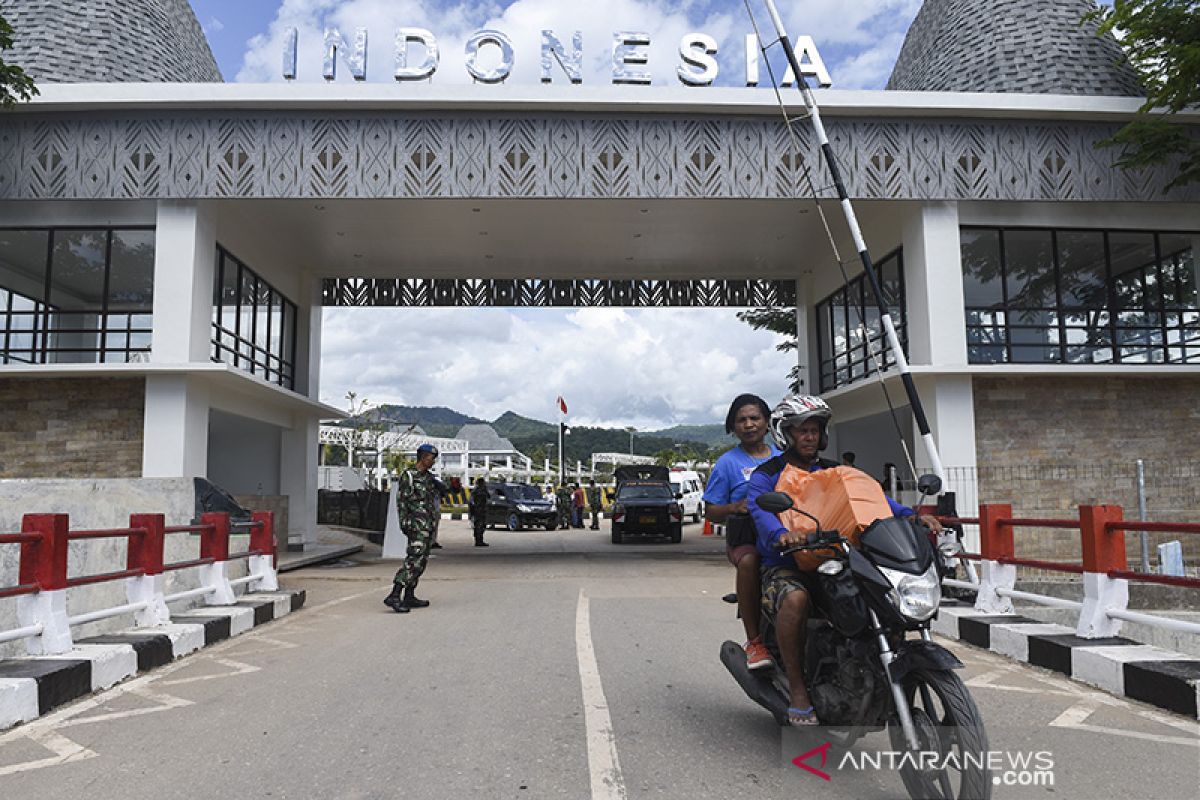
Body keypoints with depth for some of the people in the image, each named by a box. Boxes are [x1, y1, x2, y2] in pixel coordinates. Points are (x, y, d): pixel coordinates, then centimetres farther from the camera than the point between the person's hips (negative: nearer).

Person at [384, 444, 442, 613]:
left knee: (421, 560, 10)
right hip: (417, 524, -9)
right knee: (414, 559, -17)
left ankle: (409, 596, 15)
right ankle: (394, 596, -20)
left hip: (428, 524, 9)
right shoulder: (408, 475, -7)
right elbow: (401, 500, -12)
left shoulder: (429, 477, 17)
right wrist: (404, 522, -20)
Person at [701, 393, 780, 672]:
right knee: (748, 561, -37)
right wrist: (735, 507, -14)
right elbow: (710, 512, 7)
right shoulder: (728, 462, 8)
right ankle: (753, 640, -25)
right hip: (745, 537, -3)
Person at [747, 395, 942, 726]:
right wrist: (781, 533, -41)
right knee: (794, 599, -37)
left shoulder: (834, 472, 17)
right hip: (785, 566, -4)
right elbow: (760, 510, -19)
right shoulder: (767, 475, 1)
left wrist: (911, 516, -15)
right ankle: (798, 692, -24)